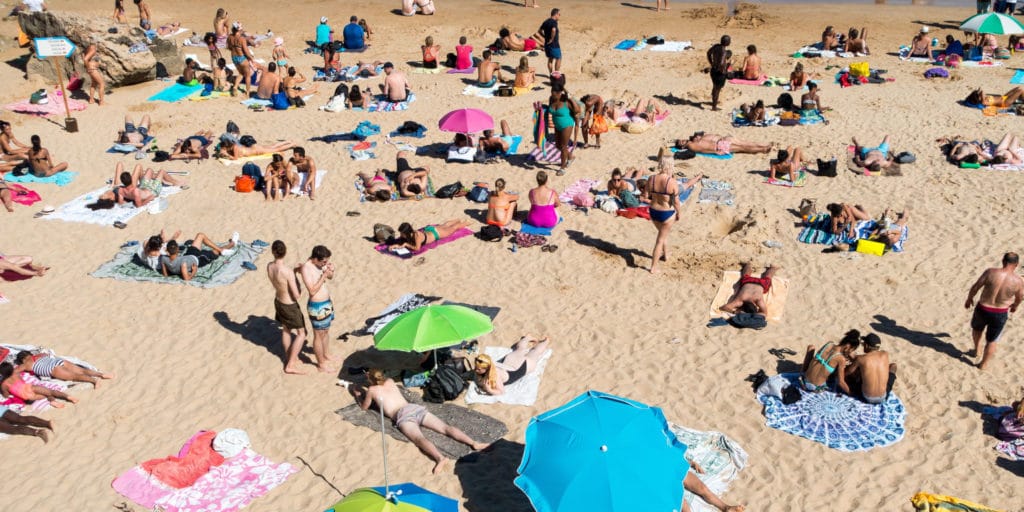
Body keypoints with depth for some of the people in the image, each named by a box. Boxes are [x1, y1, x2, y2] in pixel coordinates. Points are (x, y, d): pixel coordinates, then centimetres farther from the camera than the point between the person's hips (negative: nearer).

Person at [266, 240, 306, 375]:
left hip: (278, 301, 7)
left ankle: (289, 359, 41)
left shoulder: (269, 266, -12)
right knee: (301, 334, 10)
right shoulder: (288, 271, -34)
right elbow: (296, 295, -29)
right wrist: (301, 291, -6)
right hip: (289, 306, -7)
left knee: (285, 330, 25)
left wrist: (294, 269, -2)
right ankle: (290, 365, 12)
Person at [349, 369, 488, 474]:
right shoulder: (390, 382, 31)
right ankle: (474, 443, -30)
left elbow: (364, 407, 33)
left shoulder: (372, 390, 17)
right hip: (415, 407, 6)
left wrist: (357, 395, 50)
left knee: (419, 438, -31)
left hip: (403, 415, -6)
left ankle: (440, 458, -60)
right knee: (445, 428, -10)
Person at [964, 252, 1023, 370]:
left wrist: (969, 299, 9)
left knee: (977, 328, 34)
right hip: (1000, 315, 0)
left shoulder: (990, 272, -18)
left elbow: (975, 287, -10)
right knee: (991, 341, 20)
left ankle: (977, 350, 48)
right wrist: (1014, 306, 28)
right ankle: (983, 364, 34)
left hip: (982, 310, 0)